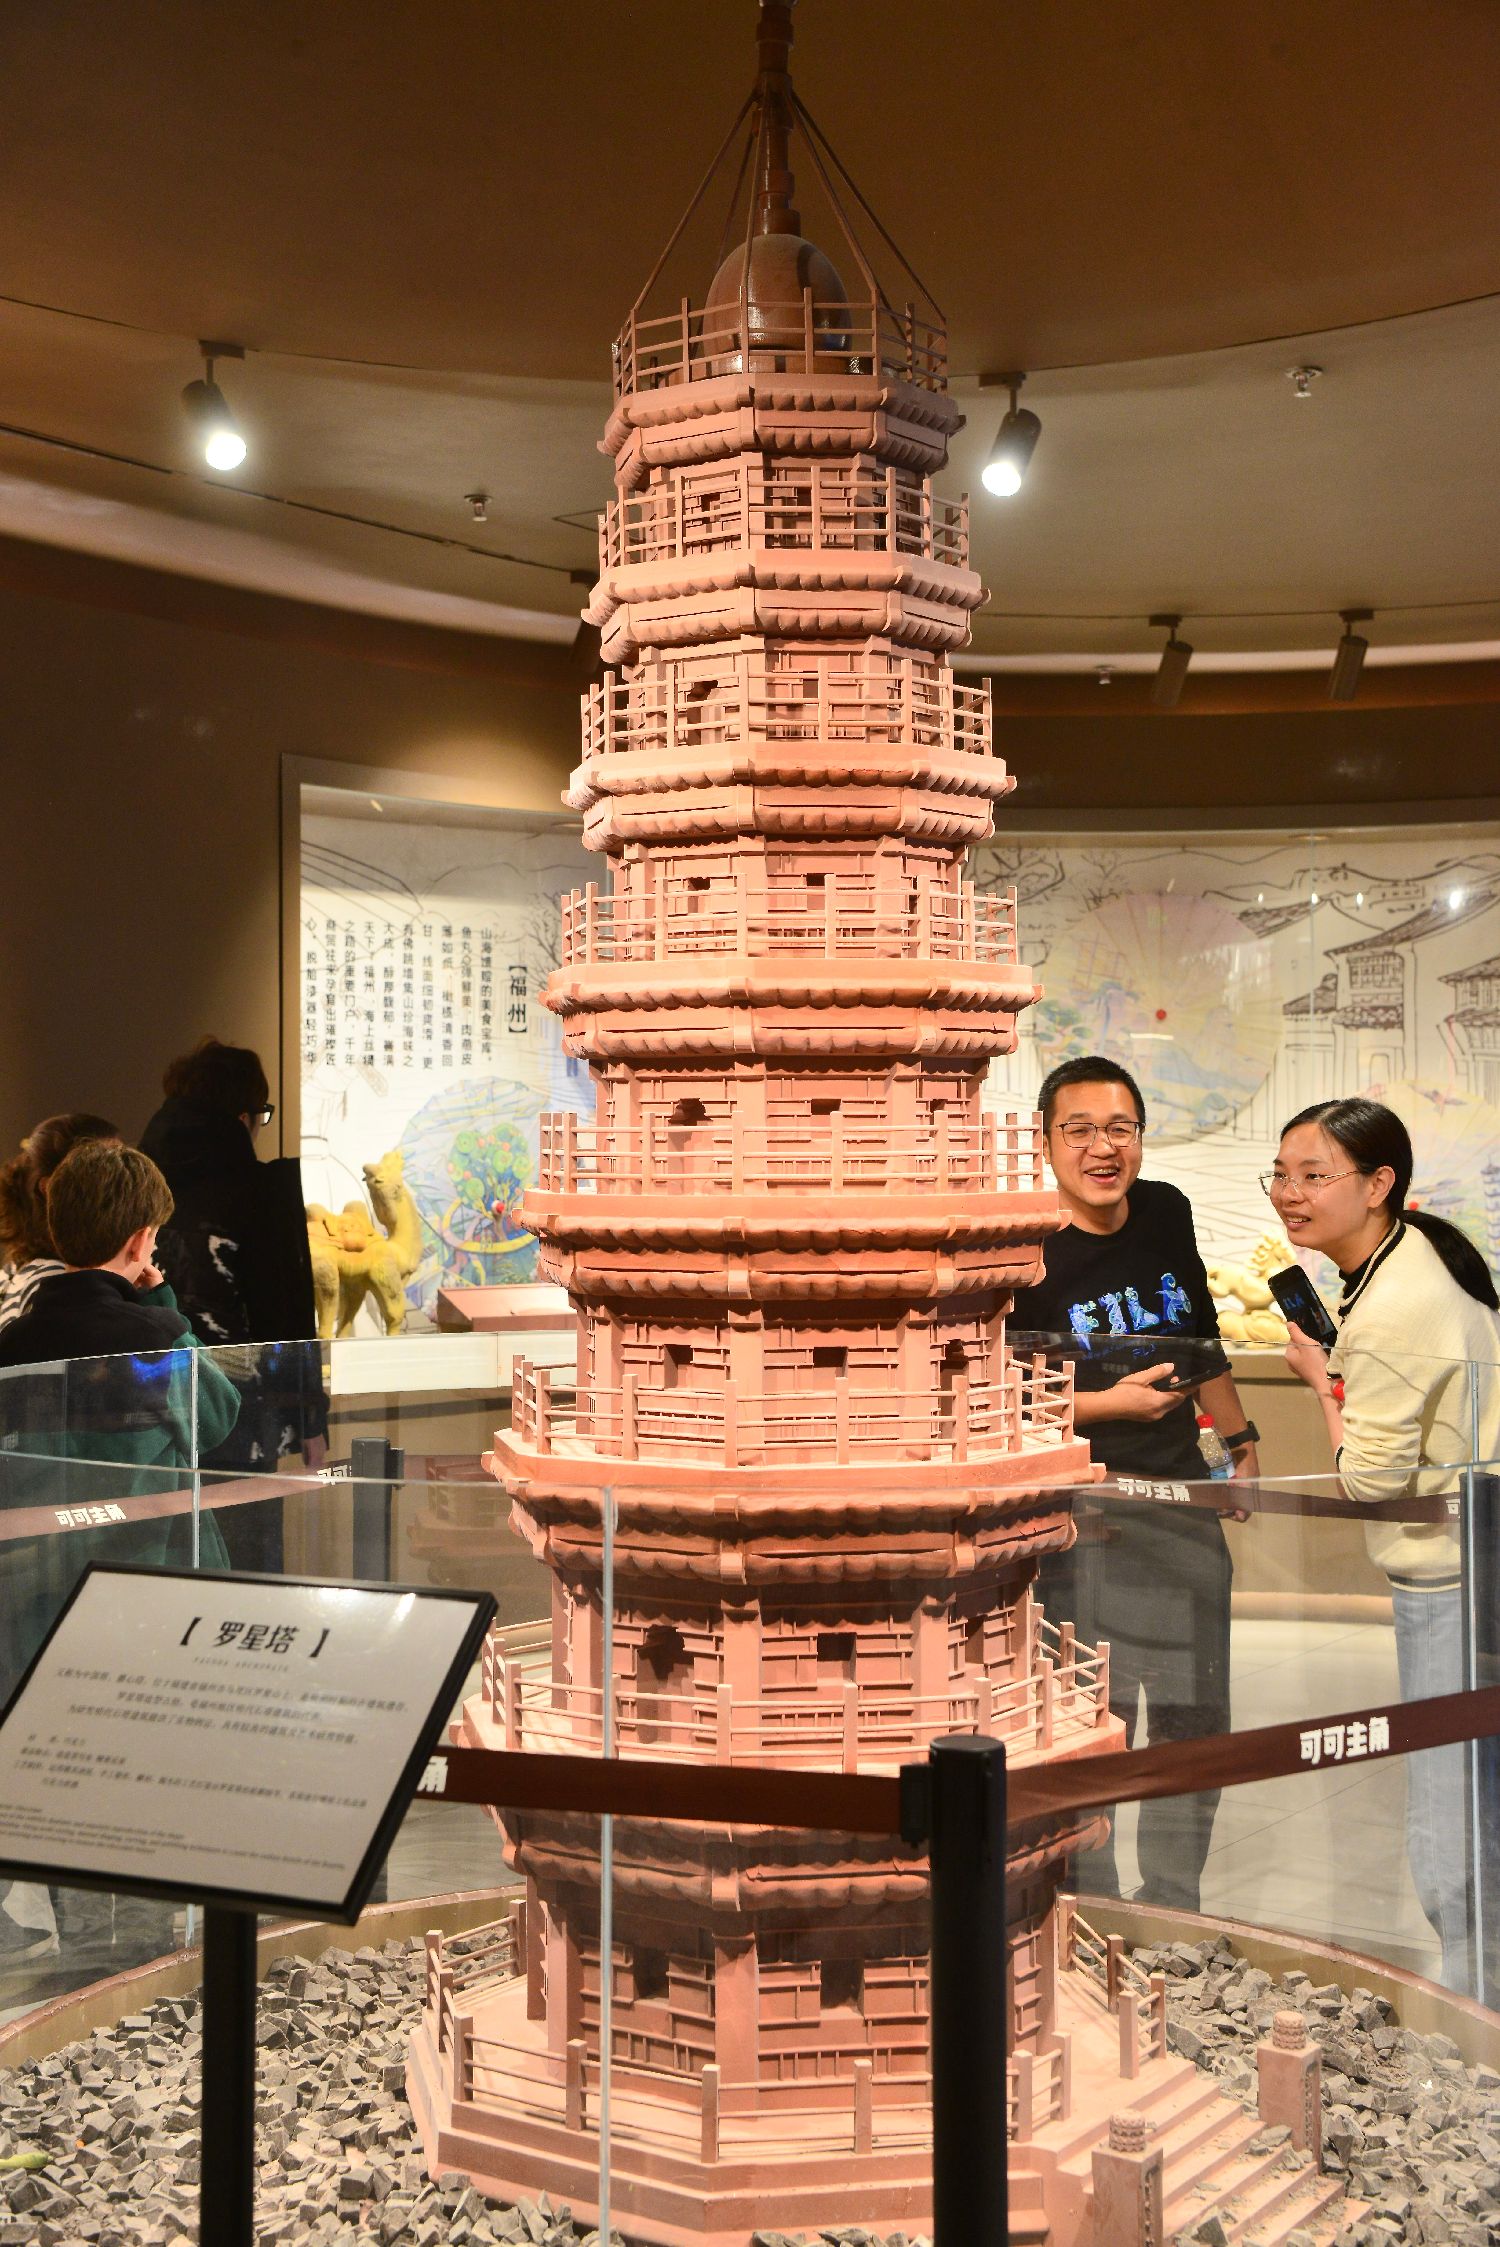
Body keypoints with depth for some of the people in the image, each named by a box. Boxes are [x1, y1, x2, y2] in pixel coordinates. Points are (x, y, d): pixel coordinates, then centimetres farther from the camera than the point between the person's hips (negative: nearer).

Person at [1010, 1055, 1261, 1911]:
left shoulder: (1166, 1211, 2)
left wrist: (1241, 1439, 23)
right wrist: (1112, 1402, -19)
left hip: (1184, 1496, 6)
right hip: (1084, 1512, -6)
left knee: (1195, 1721, 15)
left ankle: (1173, 1911, 31)